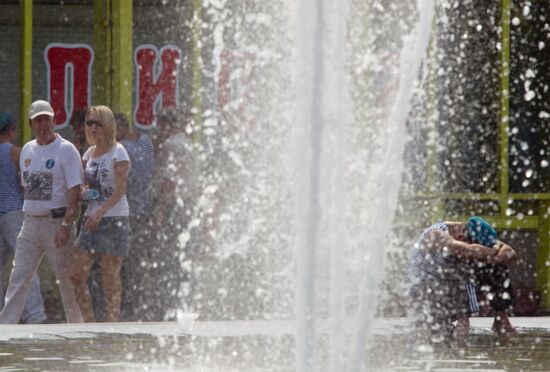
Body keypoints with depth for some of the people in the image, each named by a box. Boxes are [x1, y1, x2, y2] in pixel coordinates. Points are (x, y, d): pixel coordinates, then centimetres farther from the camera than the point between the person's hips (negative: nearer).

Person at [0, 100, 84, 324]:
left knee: (67, 280, 0)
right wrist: (28, 216, 14)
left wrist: (66, 224, -21)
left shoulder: (66, 150, -7)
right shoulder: (27, 150, 13)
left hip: (57, 222, -6)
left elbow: (74, 191, -13)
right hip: (30, 222, 6)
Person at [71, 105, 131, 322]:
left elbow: (121, 189, -14)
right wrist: (83, 192, -3)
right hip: (92, 219, 6)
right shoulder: (90, 153, 15)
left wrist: (101, 212, -26)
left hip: (114, 217, -6)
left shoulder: (118, 152, -5)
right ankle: (89, 323, 4)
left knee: (110, 277, -5)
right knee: (77, 274, -3)